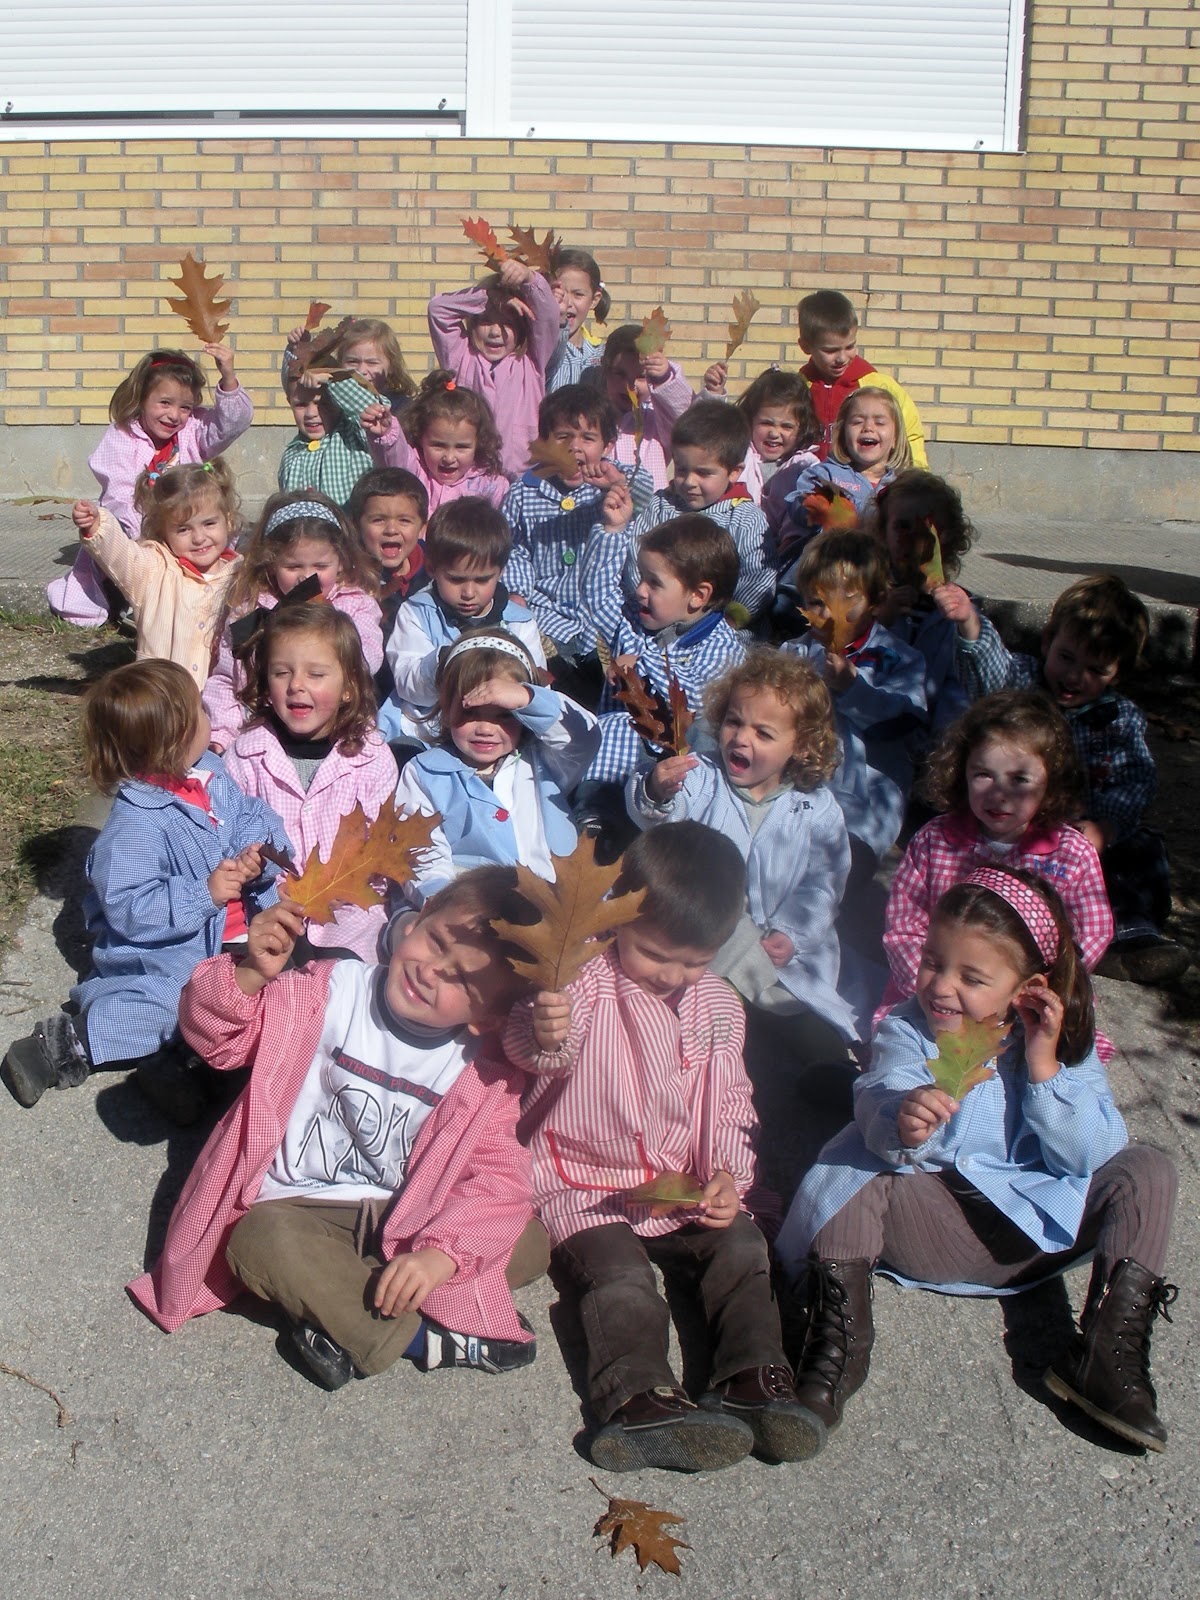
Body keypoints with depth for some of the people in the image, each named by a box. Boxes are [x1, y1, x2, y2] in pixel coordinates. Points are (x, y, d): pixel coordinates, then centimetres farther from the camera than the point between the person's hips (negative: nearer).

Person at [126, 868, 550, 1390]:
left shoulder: (488, 1074, -8)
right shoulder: (333, 992, -12)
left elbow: (497, 1178, -11)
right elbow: (217, 1037, -9)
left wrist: (438, 1256, -27)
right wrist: (253, 974, -31)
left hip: (405, 1225, 2)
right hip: (298, 1208, -2)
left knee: (529, 1242, -16)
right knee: (262, 1240, -36)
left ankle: (344, 1319, -20)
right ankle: (420, 1338, -21)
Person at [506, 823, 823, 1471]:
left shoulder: (718, 1008, 7)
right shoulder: (585, 983, -10)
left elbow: (728, 1102, 15)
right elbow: (527, 1047, -29)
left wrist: (728, 1174, -3)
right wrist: (545, 1035, -54)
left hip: (685, 1187, 5)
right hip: (582, 1185, -5)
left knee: (741, 1250, -16)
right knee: (619, 1275, -27)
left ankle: (753, 1378, -20)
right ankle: (637, 1399, -41)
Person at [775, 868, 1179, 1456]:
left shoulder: (1064, 1045, -1)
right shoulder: (906, 1031, -4)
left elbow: (1088, 1155, -12)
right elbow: (878, 1114, -23)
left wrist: (1045, 1069, -20)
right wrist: (903, 1125, -46)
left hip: (1041, 1224, 2)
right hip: (933, 1224, -1)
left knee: (1147, 1171, -15)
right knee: (845, 1179, -27)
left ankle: (1111, 1351, -22)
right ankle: (840, 1337, -29)